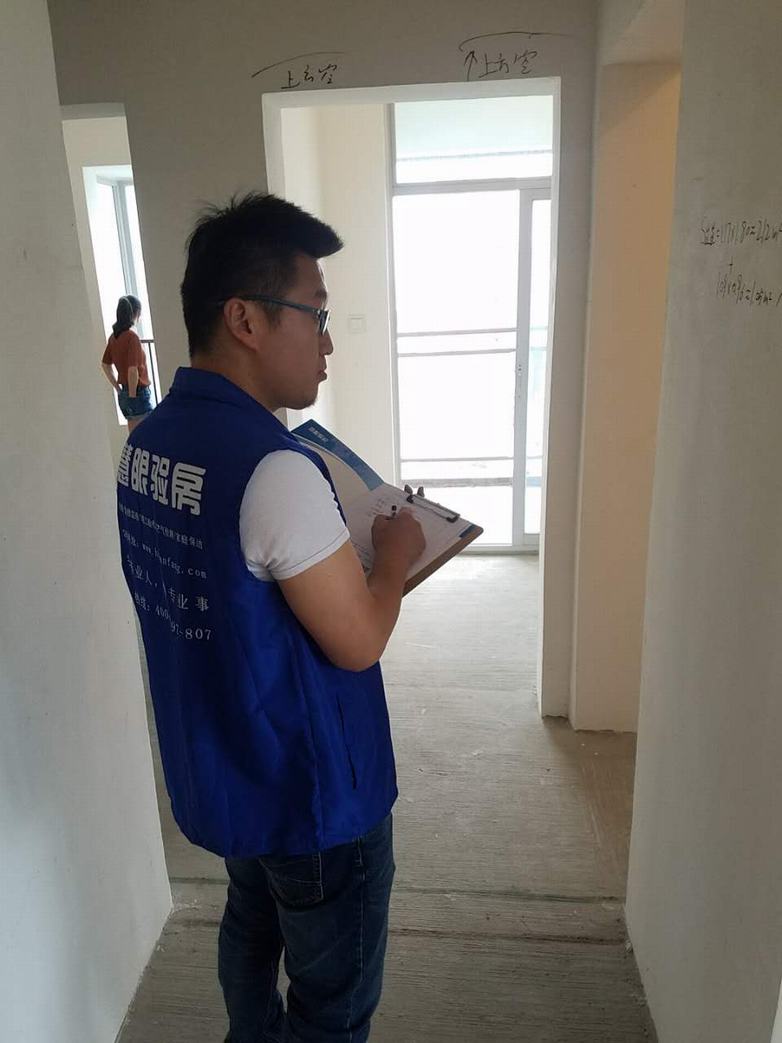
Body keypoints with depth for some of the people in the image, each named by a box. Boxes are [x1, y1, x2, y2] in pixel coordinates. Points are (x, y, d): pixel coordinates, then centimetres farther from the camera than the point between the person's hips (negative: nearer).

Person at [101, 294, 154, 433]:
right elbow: (132, 370, -23)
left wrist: (119, 389, 17)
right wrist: (133, 396, -14)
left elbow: (105, 365, 17)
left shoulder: (114, 336, 7)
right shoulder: (131, 337, -17)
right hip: (138, 394, -8)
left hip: (124, 395, 8)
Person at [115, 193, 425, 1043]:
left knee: (252, 931, 32)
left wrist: (338, 543, 6)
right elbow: (358, 644, -23)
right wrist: (394, 554, -6)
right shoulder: (274, 469, -31)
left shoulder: (147, 443, -3)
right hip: (313, 792, -8)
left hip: (219, 771, 8)